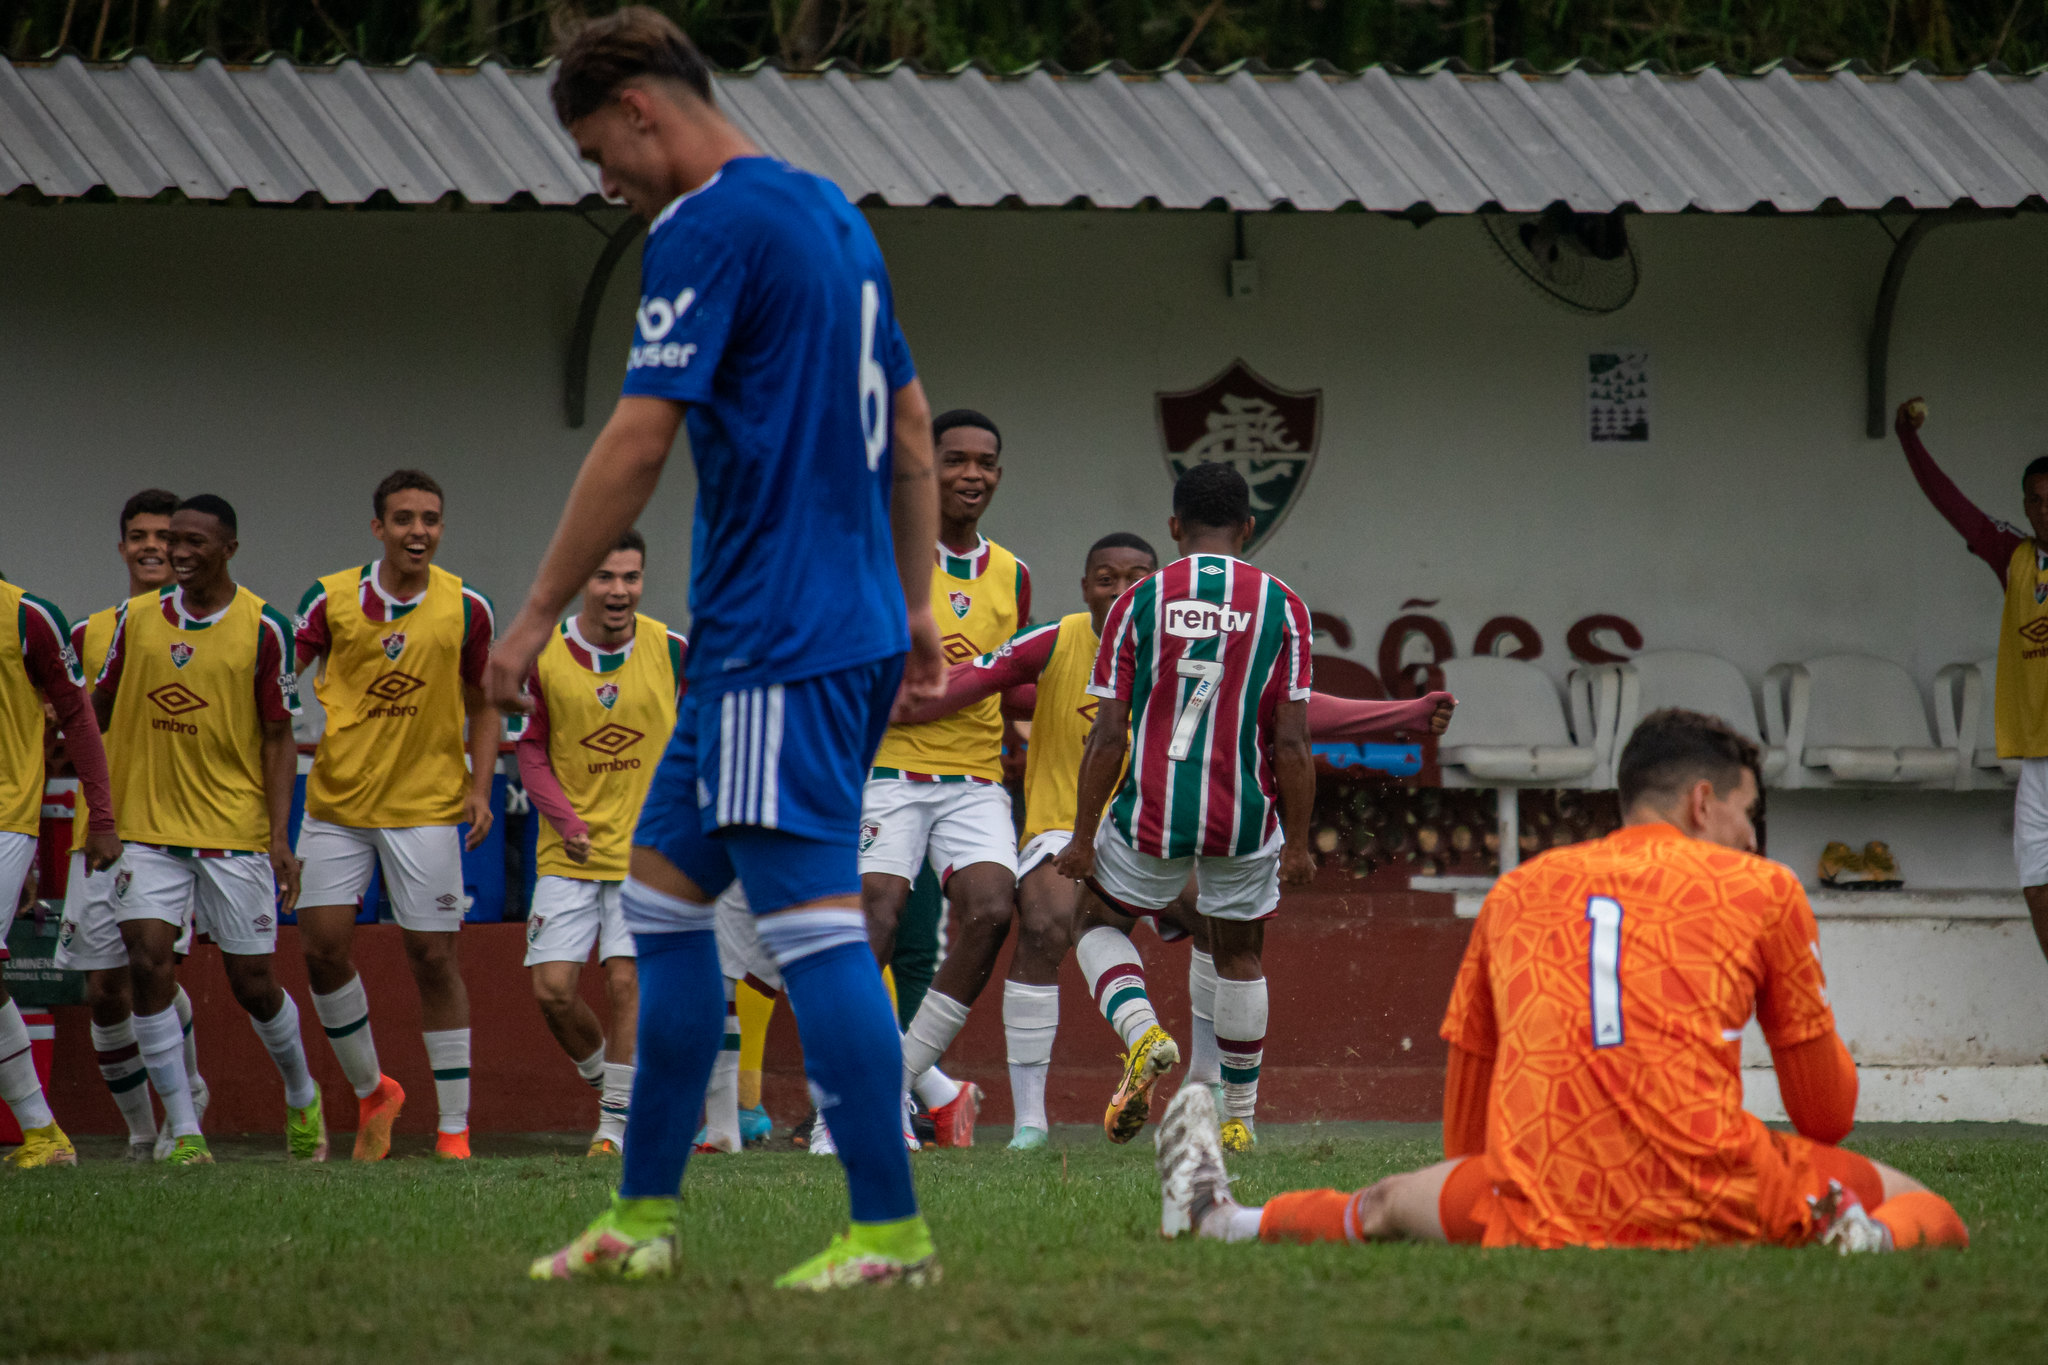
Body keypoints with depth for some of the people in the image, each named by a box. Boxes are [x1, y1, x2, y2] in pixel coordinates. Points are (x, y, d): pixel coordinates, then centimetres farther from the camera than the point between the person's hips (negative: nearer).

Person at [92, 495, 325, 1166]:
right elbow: (99, 709, 17)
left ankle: (302, 1098, 31)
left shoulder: (263, 628, -3)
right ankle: (184, 1133, -8)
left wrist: (280, 837, -8)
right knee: (148, 964, -13)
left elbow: (278, 738, -2)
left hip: (235, 833, -2)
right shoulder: (136, 618, 5)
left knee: (252, 983, 4)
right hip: (148, 828, 2)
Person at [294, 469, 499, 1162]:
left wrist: (479, 789, -3)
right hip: (336, 804, 1)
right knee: (323, 946, -4)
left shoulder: (465, 609, -3)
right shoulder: (331, 600, -4)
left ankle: (454, 1126, 3)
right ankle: (372, 1091, 19)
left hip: (426, 807, -1)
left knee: (432, 956, -3)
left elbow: (482, 706, 9)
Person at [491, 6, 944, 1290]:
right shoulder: (832, 214, 18)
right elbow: (911, 427, 22)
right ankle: (646, 1216, 17)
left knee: (813, 917, -10)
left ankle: (891, 1230, -10)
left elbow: (639, 440, -15)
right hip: (854, 627, 10)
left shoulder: (709, 231, -11)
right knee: (664, 883, 15)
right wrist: (915, 603, 26)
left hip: (779, 645, -10)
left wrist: (538, 615, -9)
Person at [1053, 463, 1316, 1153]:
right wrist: (1298, 842, 3)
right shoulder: (1282, 607, -2)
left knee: (1101, 922, 21)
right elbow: (1291, 742, -5)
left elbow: (1108, 735, -4)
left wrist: (1083, 837, 2)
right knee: (1239, 956, 19)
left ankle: (1142, 1031, -7)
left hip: (1151, 813, -1)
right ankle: (1238, 1118, 24)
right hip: (1246, 819, 1)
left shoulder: (1138, 603, -3)